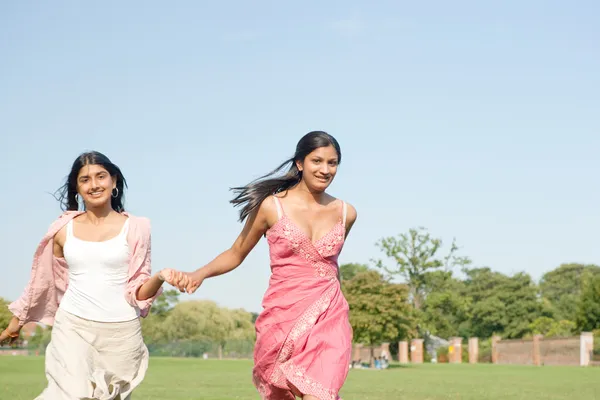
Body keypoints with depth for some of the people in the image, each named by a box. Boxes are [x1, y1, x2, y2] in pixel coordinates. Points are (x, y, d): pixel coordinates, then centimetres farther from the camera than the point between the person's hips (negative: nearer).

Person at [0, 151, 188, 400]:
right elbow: (42, 280, 18)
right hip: (73, 326, 0)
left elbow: (138, 291, 0)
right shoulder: (63, 229, 5)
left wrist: (161, 277, -21)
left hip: (121, 330, 0)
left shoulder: (134, 228, 1)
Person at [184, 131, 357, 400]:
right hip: (283, 317, -1)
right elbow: (236, 254, 5)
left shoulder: (345, 213, 7)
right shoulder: (272, 206, -2)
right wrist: (200, 273, -12)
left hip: (328, 320, 1)